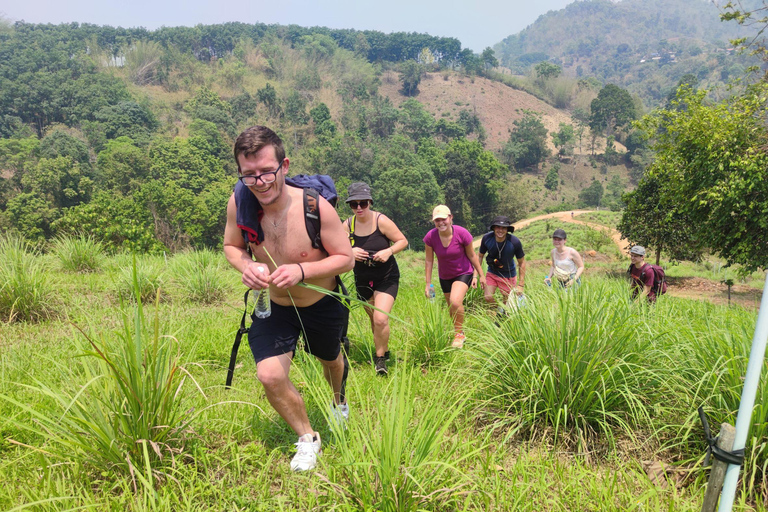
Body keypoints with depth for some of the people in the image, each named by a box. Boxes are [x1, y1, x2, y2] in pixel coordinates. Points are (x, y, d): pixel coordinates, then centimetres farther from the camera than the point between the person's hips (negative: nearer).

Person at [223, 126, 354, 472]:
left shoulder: (315, 206, -31)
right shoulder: (239, 203, -21)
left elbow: (346, 259, -21)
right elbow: (231, 246, -2)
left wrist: (302, 270, -37)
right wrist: (246, 266, -25)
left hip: (323, 305, -1)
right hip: (273, 306, 2)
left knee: (330, 358, 26)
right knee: (269, 375, -16)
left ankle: (339, 400, 64)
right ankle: (307, 438, 14)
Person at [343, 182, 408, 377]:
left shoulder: (381, 221, -15)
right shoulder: (347, 225, -7)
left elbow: (403, 241, -7)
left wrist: (389, 251, -25)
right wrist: (350, 252, -22)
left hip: (387, 278, -4)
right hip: (362, 280, 4)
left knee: (381, 319, -17)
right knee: (374, 320, 14)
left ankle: (380, 358, 4)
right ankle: (384, 350, 37)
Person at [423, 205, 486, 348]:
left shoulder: (462, 233, -23)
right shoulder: (430, 237, -18)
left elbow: (472, 255, -9)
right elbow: (429, 261, -7)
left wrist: (481, 275, 0)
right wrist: (428, 283, -2)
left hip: (463, 273, -3)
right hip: (445, 276, 3)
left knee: (455, 301, -25)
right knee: (452, 308, 15)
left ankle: (459, 333, -2)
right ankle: (458, 332, 41)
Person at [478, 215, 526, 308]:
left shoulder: (515, 242, -26)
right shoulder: (486, 238, -21)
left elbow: (522, 262, -13)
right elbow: (480, 256, -4)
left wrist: (521, 285, -13)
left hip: (508, 275, -1)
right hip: (492, 273, 2)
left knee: (508, 302, 4)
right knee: (488, 298, -10)